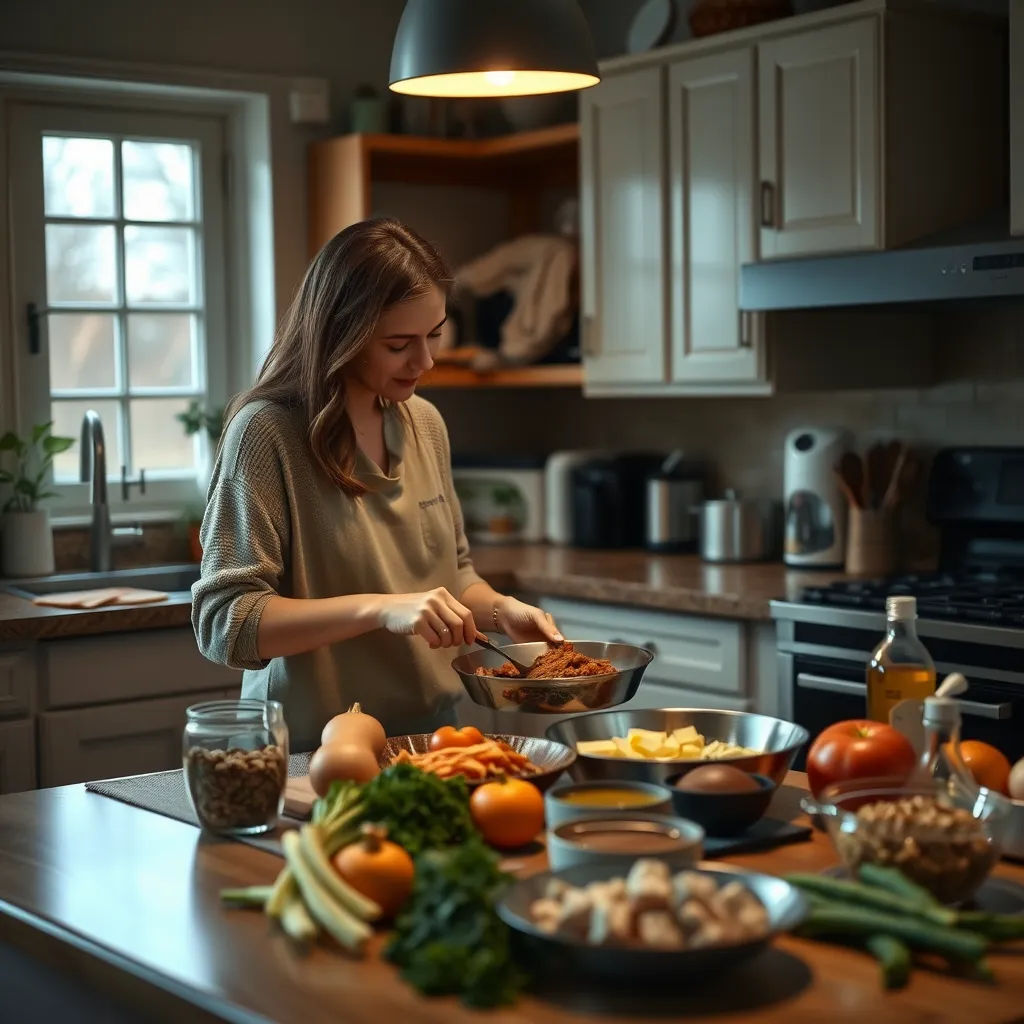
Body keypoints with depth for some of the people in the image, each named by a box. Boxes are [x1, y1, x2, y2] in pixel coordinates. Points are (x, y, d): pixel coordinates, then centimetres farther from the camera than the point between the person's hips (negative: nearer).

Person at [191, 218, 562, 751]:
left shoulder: (425, 422, 9)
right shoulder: (266, 432, -11)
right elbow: (223, 621, -16)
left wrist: (499, 609, 2)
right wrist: (381, 608, -25)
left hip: (430, 737, 5)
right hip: (314, 756, -5)